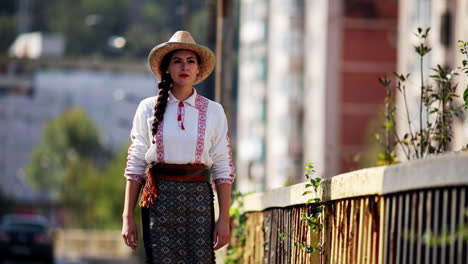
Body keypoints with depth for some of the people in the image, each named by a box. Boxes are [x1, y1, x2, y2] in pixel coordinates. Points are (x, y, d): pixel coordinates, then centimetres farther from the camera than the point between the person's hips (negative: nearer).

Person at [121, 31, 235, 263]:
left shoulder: (213, 112, 7)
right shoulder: (148, 109, 6)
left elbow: (223, 169, 6)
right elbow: (135, 165, 6)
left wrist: (224, 219, -1)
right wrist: (128, 217, 1)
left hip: (198, 198, 0)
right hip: (159, 198, 0)